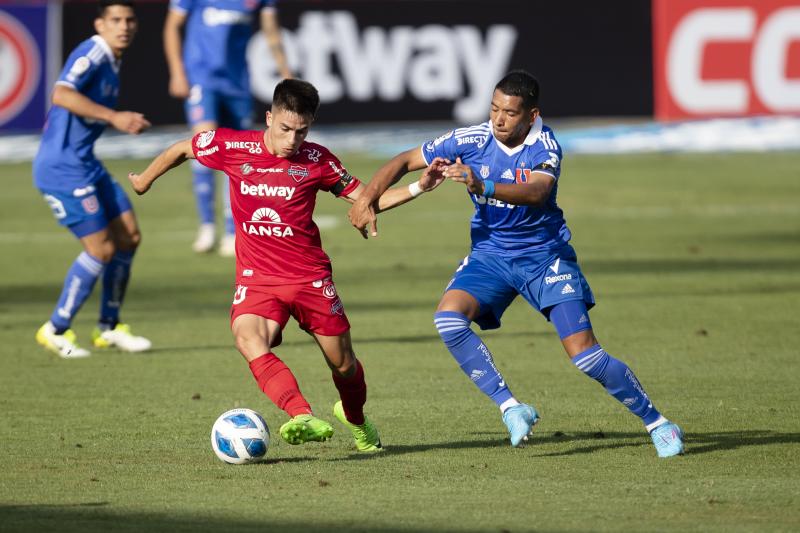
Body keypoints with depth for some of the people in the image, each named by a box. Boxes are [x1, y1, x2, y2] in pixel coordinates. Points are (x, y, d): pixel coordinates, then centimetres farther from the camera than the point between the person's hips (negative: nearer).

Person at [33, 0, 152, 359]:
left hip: (86, 166, 10)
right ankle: (56, 330, 5)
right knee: (101, 248, -9)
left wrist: (126, 122, 14)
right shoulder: (91, 54, -16)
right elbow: (61, 95, -32)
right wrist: (114, 117, -33)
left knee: (129, 236, 10)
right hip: (62, 168, -10)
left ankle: (108, 328, 21)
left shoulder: (111, 63, 14)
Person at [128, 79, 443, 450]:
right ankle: (305, 419, -47)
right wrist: (145, 180, 25)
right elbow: (181, 150, 12)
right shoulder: (232, 147, -6)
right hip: (256, 277, -1)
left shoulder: (316, 160, -4)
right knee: (248, 340, -32)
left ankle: (356, 419, 42)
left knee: (343, 365, 8)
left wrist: (417, 188, -9)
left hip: (310, 276, 1)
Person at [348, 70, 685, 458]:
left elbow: (536, 192, -40)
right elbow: (405, 161, -3)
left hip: (545, 255, -3)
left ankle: (656, 422, 7)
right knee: (448, 318, -26)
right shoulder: (471, 141, -12)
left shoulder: (544, 145, -19)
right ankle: (510, 408, -17)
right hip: (490, 254, 3)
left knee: (585, 356, -12)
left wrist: (482, 187, -55)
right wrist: (367, 197, -18)